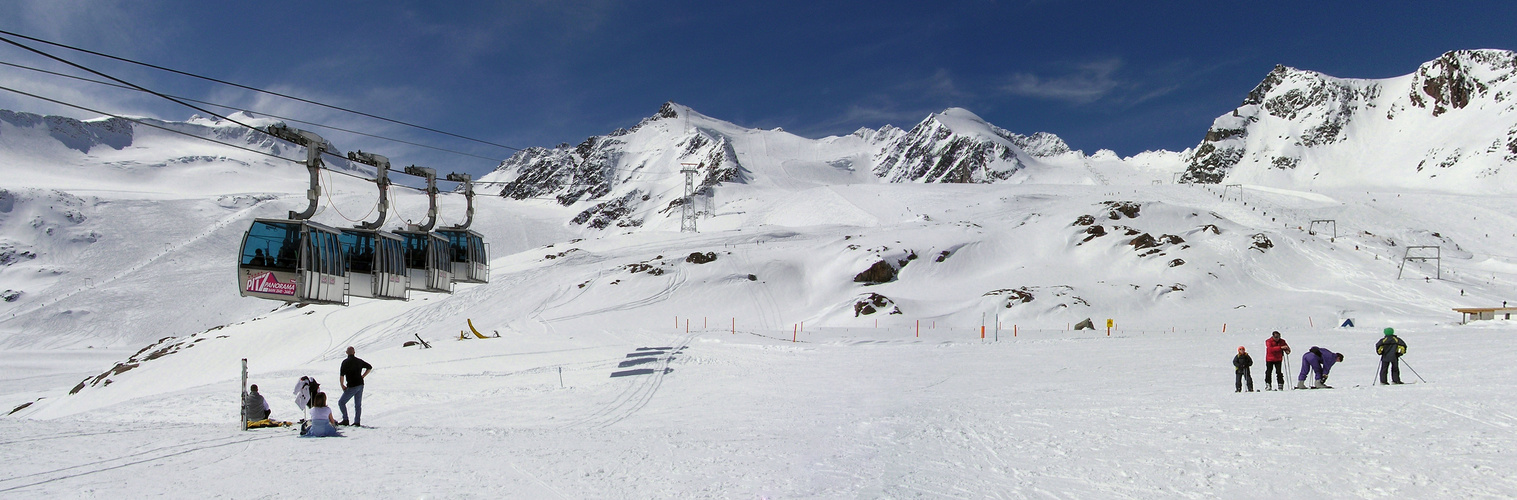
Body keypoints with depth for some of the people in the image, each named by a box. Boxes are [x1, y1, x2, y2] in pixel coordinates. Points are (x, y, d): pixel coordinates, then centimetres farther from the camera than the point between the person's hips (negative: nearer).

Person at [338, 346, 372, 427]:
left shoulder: (346, 362, -9)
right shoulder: (359, 361, 9)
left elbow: (342, 375, -15)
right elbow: (370, 367, 21)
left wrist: (342, 385, -3)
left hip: (352, 386, -6)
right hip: (361, 385, 6)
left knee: (341, 402, 6)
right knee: (358, 404, 11)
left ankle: (345, 420, 1)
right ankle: (357, 422, 9)